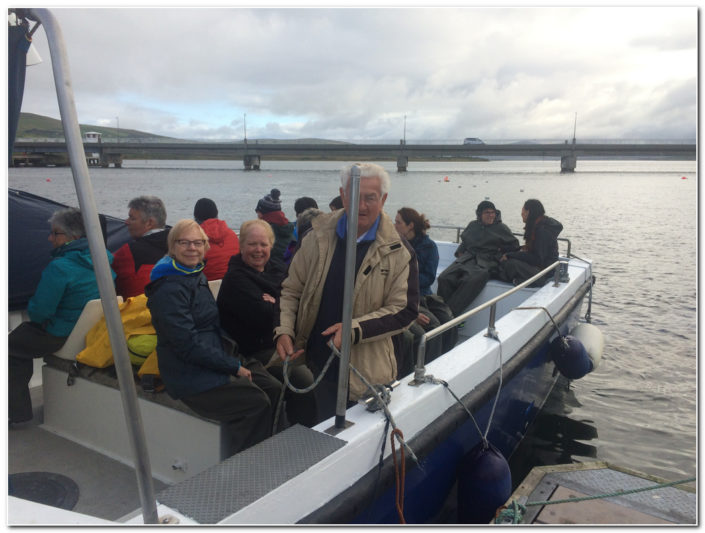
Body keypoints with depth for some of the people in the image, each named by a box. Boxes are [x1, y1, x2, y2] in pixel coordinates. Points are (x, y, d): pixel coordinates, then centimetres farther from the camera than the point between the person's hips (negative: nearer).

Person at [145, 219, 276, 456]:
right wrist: (234, 366, -17)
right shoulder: (169, 289, -18)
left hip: (210, 363, 9)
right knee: (257, 403, -16)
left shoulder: (196, 275, 12)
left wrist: (232, 360, 6)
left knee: (271, 387, 1)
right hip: (190, 376, -9)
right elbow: (187, 344, -22)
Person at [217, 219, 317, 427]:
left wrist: (273, 303, -10)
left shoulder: (276, 270, 15)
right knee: (304, 379, -27)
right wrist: (280, 305, -4)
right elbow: (263, 316, -20)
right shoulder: (235, 278, -6)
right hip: (254, 352, -7)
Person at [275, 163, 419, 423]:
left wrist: (355, 329, -21)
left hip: (367, 373, -2)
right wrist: (284, 331, -9)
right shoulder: (318, 237, -1)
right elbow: (292, 290, 6)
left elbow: (405, 310, -9)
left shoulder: (399, 252, -7)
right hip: (317, 364, 2)